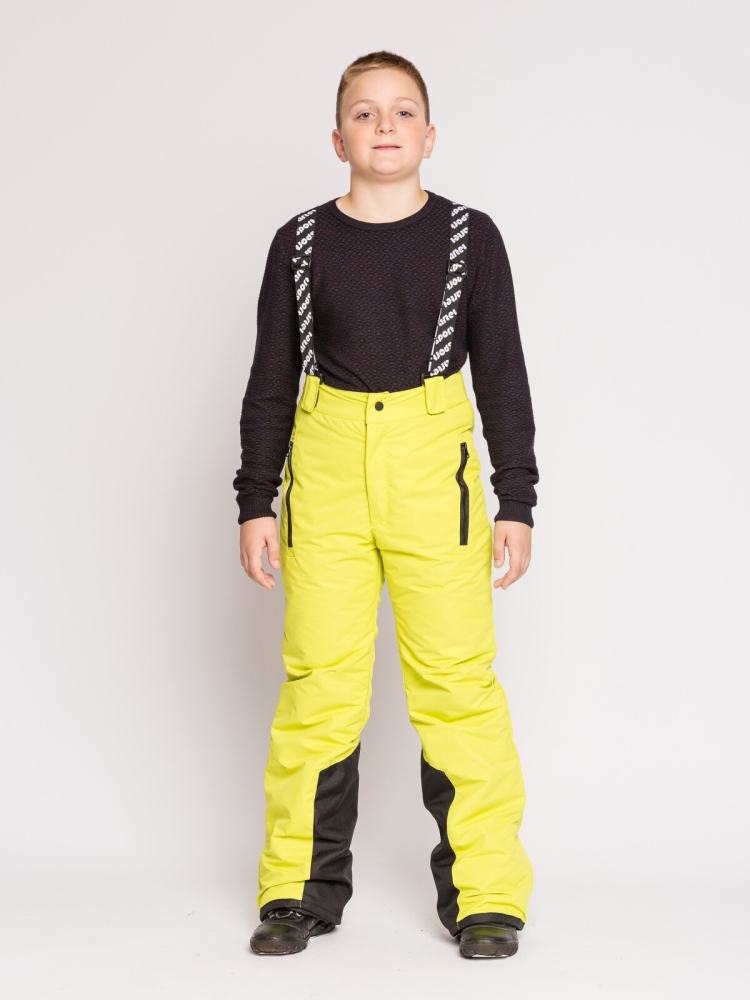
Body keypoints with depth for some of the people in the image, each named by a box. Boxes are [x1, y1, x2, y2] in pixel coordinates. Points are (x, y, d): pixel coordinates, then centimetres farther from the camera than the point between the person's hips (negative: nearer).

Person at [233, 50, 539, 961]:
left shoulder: (469, 237, 6)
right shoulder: (300, 244, 8)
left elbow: (502, 375, 8)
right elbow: (270, 381, 12)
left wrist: (517, 503, 4)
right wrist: (255, 501, 8)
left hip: (433, 468, -1)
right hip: (325, 467, 1)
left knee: (456, 674, -4)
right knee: (318, 680, 1)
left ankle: (484, 893, 6)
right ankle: (302, 888, 13)